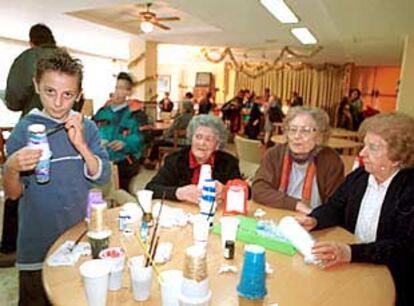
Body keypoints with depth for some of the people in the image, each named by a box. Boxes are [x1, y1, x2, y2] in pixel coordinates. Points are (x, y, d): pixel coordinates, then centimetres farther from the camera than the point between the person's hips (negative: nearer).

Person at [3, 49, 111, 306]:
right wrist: (12, 168, -28)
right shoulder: (25, 129, -9)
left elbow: (103, 178, -8)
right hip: (37, 243, -2)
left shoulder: (87, 127, -2)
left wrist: (81, 144, -22)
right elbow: (13, 194, -7)